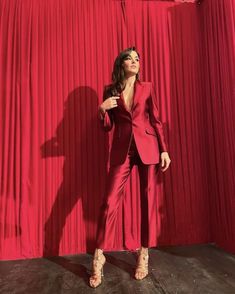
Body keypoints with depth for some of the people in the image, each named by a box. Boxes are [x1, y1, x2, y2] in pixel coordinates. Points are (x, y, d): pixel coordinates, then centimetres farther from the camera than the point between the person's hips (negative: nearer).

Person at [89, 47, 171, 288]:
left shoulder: (147, 88, 10)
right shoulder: (110, 90, 9)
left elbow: (156, 120, 8)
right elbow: (106, 127, 9)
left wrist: (164, 150, 2)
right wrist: (102, 109, -11)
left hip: (148, 147, 1)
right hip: (122, 150, 0)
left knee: (147, 201, 4)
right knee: (109, 202, -5)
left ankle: (143, 255, 21)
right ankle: (99, 257, 12)